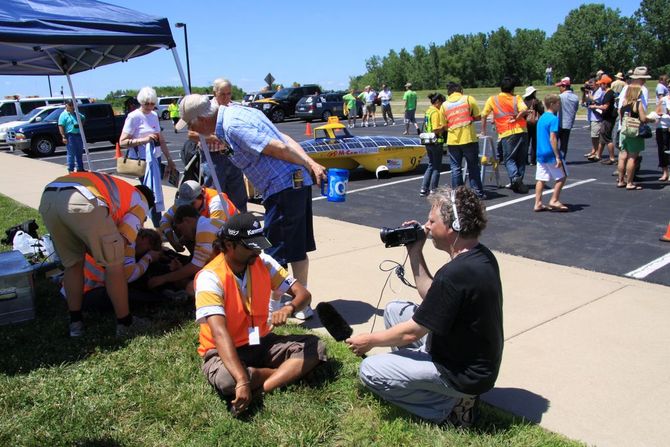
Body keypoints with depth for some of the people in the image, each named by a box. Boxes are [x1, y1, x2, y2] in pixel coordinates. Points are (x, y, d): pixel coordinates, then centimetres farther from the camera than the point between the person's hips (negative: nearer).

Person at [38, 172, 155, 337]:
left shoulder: (113, 188, 44)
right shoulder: (141, 202, 26)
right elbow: (123, 239, 13)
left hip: (48, 197, 7)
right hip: (82, 201, -7)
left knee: (73, 263, 26)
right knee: (114, 265, 11)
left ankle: (75, 323, 33)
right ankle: (125, 323, 21)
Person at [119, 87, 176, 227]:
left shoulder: (154, 115, 13)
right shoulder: (134, 117, -8)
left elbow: (161, 140, 20)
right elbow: (122, 142, -13)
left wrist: (169, 159, 19)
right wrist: (144, 140, -23)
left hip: (156, 159, 7)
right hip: (142, 161, -7)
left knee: (155, 192, 10)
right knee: (153, 194, -9)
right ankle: (158, 226, -6)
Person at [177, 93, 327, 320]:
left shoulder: (232, 126, -16)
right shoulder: (236, 111, 15)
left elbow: (278, 148, -20)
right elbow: (286, 140, 9)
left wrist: (307, 165, -5)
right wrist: (311, 163, 2)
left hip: (283, 189, -10)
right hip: (299, 183, 10)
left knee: (276, 253, 3)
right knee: (297, 248, 17)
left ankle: (275, 306, 17)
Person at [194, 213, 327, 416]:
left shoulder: (263, 262, -6)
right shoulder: (210, 277, -22)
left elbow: (303, 293, -8)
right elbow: (219, 333, -33)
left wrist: (288, 308, -33)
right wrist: (243, 380, -44)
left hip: (262, 342, 5)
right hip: (225, 351, -5)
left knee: (316, 347, -12)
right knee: (227, 380, -38)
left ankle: (257, 392, -26)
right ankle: (289, 372, -12)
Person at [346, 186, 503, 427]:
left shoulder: (455, 273, -31)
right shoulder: (481, 256, -1)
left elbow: (412, 332, -21)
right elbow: (431, 297, 8)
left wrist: (370, 340, -5)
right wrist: (415, 254, 2)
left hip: (463, 375, -9)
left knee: (369, 371, -7)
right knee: (394, 309, 13)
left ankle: (449, 406, 0)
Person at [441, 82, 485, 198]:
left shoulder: (444, 105, 4)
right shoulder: (469, 99, 0)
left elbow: (444, 126, 4)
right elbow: (478, 117, -1)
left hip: (452, 141, 1)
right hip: (469, 138, -1)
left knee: (455, 168, 8)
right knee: (473, 167, 9)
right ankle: (478, 193, 13)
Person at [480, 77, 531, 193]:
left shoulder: (492, 99, 9)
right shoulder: (516, 98, 9)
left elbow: (483, 116, 6)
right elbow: (524, 110, -11)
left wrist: (483, 132, 13)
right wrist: (516, 118, 2)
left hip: (507, 134, -2)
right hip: (522, 131, 2)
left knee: (509, 158, 3)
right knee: (521, 158, 14)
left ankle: (515, 178, -20)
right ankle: (519, 182, 18)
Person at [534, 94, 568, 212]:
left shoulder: (542, 117, 12)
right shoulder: (553, 119, -14)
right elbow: (552, 138, -20)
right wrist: (558, 157, -19)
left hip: (540, 153, 8)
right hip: (551, 154, -8)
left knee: (540, 179, 8)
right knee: (562, 176, 6)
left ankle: (538, 203, 9)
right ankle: (554, 200, 4)